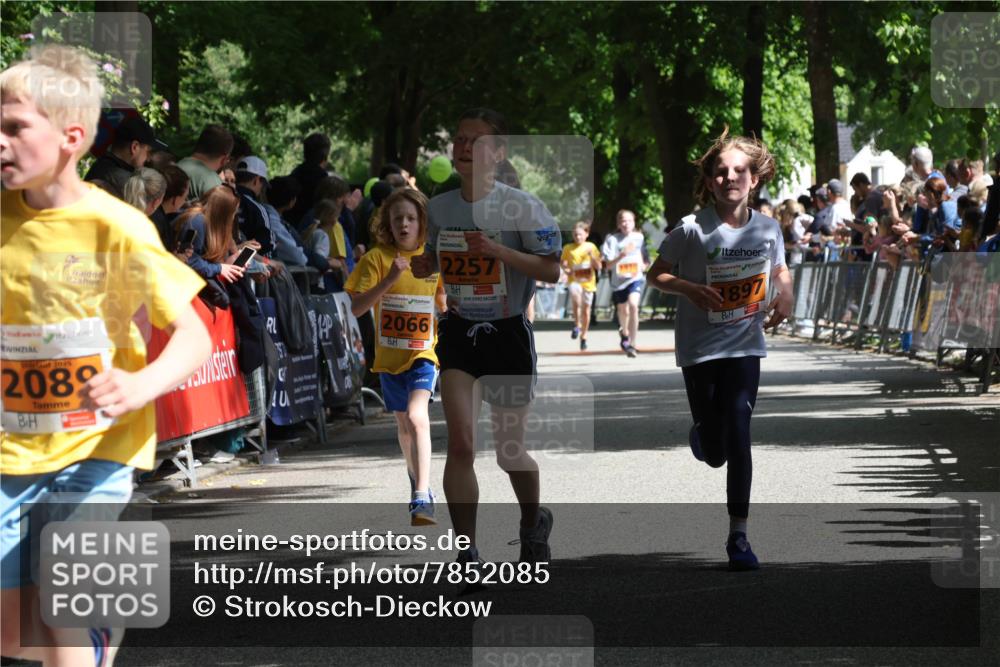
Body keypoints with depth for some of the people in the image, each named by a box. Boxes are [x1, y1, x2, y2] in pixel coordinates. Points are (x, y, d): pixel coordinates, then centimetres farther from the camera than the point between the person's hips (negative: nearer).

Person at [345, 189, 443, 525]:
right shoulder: (377, 258, -5)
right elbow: (356, 308, -15)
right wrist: (389, 279, -24)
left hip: (424, 353, -3)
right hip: (389, 356, 3)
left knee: (417, 417, -25)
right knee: (404, 423, 20)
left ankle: (422, 500, -31)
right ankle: (419, 483, 46)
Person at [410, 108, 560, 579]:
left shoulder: (521, 207, -12)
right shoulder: (440, 207, 1)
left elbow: (552, 270, -14)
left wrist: (498, 251, -26)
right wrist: (425, 266, -4)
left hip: (508, 333, -3)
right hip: (459, 331, 3)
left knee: (509, 451, 9)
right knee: (460, 441, -14)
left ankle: (533, 524, 40)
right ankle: (466, 554, -7)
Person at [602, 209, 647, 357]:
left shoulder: (639, 237, 3)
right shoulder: (613, 239, -6)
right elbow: (608, 265, -11)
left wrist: (642, 266, 5)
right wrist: (622, 255, -25)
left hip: (635, 278, -1)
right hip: (619, 280, 1)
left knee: (633, 304, -25)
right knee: (623, 311, 15)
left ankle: (632, 344, -22)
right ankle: (624, 333, 52)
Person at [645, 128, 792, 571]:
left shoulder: (767, 228, -2)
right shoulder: (692, 231, -11)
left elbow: (780, 270, 16)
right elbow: (656, 274, -2)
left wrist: (785, 297, -5)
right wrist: (690, 289, -21)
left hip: (745, 346, 1)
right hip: (699, 348, -1)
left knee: (738, 437, -11)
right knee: (713, 452, 6)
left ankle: (738, 536, -5)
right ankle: (702, 431, 46)